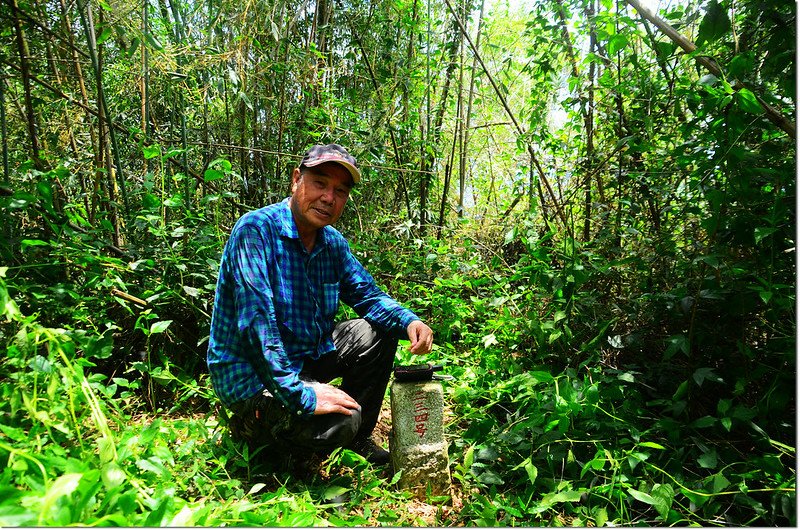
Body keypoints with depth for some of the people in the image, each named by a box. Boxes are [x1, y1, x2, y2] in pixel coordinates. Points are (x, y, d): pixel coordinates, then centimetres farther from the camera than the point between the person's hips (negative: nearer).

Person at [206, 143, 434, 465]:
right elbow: (256, 324, -30)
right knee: (338, 423, -28)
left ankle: (358, 439, 15)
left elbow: (367, 295, 10)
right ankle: (255, 425, 2)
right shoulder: (256, 230, -22)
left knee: (379, 333, 3)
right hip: (251, 375, -8)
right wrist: (300, 395, -33)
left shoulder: (333, 242, 2)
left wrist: (409, 321, -11)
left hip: (308, 357, 8)